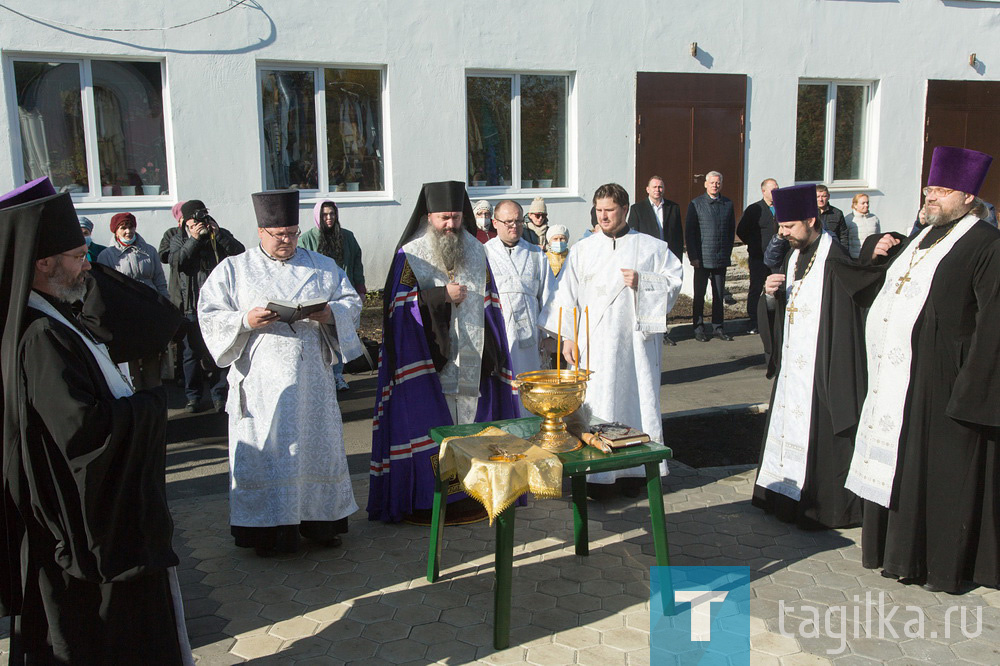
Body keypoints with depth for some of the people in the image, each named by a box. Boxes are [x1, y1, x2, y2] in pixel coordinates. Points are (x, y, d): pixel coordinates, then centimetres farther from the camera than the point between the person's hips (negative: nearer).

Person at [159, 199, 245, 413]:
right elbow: (175, 260, -9)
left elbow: (239, 252, -9)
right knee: (191, 352, 7)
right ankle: (192, 397, 19)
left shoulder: (220, 234, 6)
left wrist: (218, 235, -15)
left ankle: (219, 395, 12)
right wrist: (194, 239, -14)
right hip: (189, 305, 1)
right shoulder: (175, 236, 8)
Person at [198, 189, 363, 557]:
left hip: (312, 378, 2)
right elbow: (209, 315, 0)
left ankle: (320, 521, 20)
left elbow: (352, 302, 9)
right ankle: (268, 529, 11)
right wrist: (245, 321, -18)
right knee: (263, 449, 0)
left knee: (318, 444, 6)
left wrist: (331, 312, -12)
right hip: (261, 381, -2)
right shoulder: (233, 269, 6)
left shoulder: (323, 266, 11)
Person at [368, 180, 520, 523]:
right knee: (431, 426, -4)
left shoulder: (476, 251, 12)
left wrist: (493, 353, 7)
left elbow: (490, 302, 15)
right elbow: (398, 304, -7)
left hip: (472, 359, 4)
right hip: (427, 360, -4)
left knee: (473, 422, 5)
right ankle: (426, 493, 5)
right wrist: (442, 296, -16)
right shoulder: (409, 255, -1)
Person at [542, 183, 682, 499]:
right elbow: (568, 295, 6)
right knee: (597, 404, -3)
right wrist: (568, 337, -1)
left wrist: (642, 282, -11)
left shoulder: (651, 247, 8)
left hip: (636, 341, 0)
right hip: (594, 342, 0)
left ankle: (634, 471, 14)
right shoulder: (582, 250, 9)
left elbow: (675, 280, 6)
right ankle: (599, 475, 5)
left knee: (637, 399, 2)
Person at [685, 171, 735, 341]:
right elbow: (689, 232, -4)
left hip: (721, 258, 3)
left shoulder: (728, 204, 9)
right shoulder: (696, 204, -1)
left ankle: (718, 327, 17)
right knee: (699, 295, 3)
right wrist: (693, 256, -9)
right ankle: (699, 328, 12)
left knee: (719, 295, 7)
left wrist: (728, 253, 7)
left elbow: (731, 230, 14)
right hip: (702, 258, -3)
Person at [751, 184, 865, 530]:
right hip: (791, 365, 8)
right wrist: (771, 295, -6)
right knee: (789, 424, 14)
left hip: (819, 368, -8)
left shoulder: (834, 261, -15)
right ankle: (788, 497, 27)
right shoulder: (794, 258, 11)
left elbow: (844, 320, -17)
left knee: (818, 432, -2)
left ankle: (823, 505, 12)